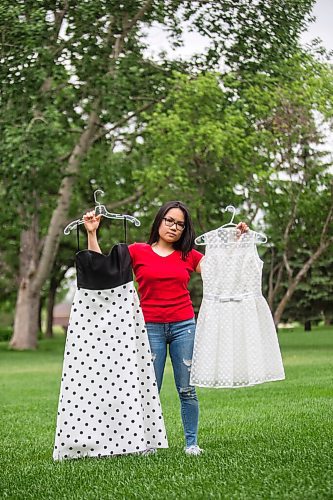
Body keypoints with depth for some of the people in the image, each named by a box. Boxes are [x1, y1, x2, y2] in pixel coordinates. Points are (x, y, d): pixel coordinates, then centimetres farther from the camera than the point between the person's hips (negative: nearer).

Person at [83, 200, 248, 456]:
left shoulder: (189, 256, 9)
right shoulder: (137, 252, 5)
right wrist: (92, 233, -6)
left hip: (184, 326, 1)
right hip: (150, 328, -1)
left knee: (187, 389, 3)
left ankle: (192, 442, 13)